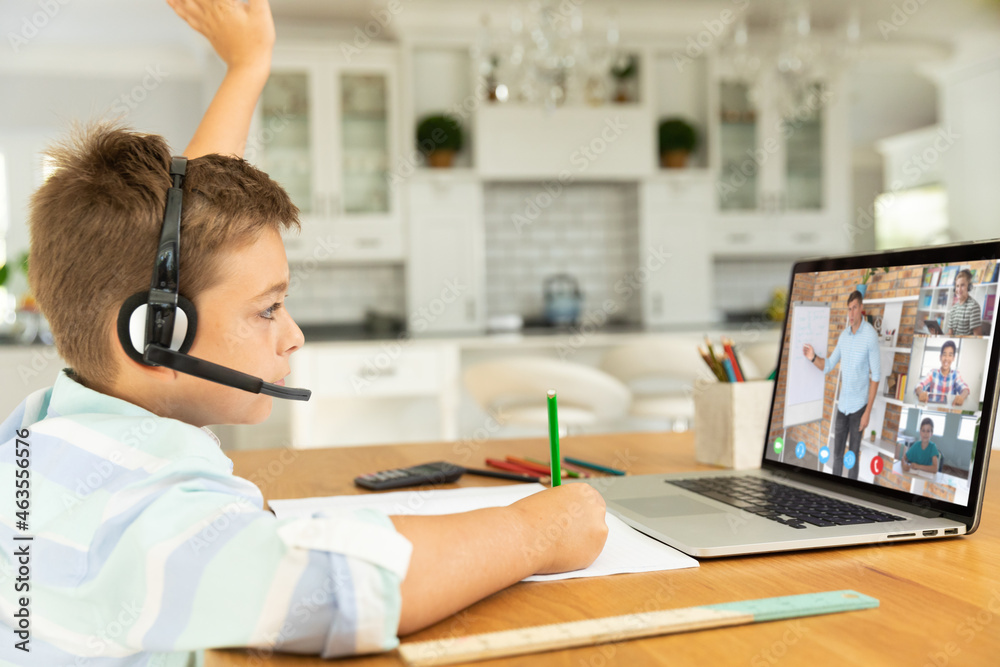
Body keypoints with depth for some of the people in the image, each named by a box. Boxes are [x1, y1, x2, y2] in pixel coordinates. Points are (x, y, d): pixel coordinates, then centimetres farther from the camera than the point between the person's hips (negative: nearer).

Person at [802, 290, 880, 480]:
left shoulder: (870, 335, -15)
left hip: (858, 406, -5)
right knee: (837, 453, 13)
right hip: (842, 404, 6)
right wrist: (813, 358, -8)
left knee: (853, 455, 4)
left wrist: (868, 411, -15)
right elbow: (829, 365, 13)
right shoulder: (844, 335, 4)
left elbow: (876, 375, -14)